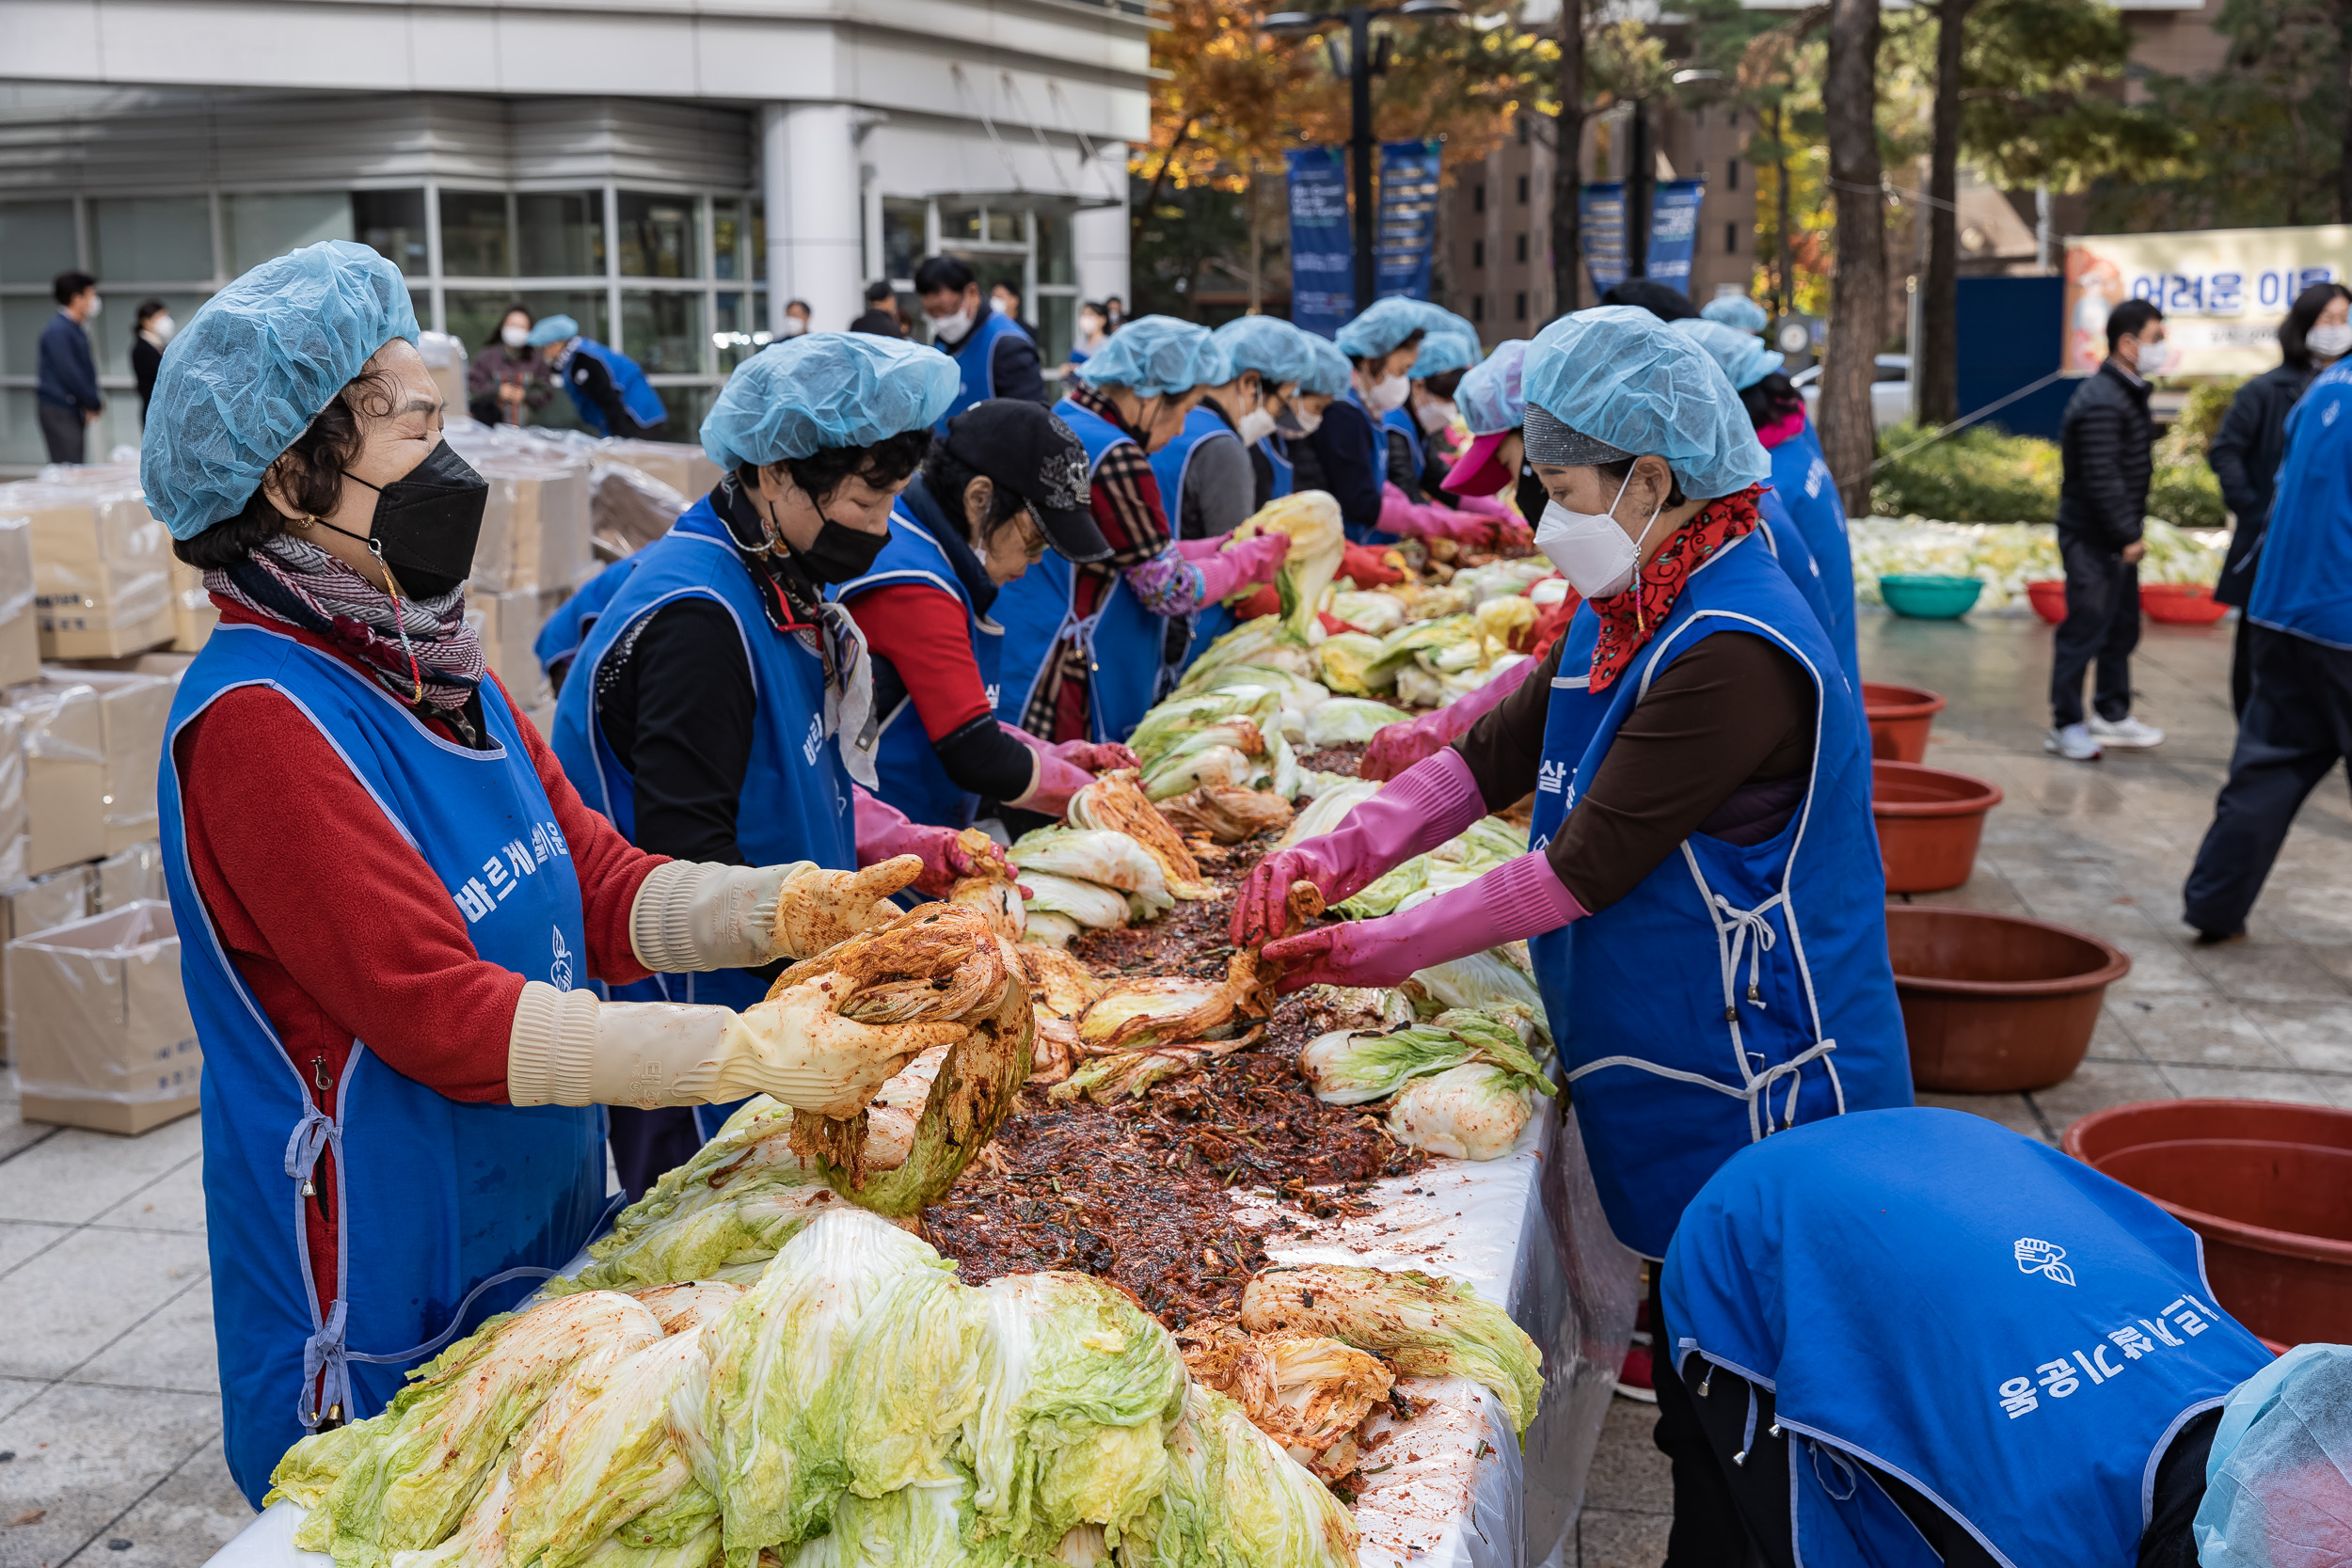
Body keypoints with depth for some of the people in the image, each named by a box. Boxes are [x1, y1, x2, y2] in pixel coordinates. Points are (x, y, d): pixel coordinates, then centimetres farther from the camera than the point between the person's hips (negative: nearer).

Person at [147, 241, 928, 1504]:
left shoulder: (434, 673, 7)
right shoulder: (257, 718, -21)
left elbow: (602, 891, 3)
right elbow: (443, 1015, -25)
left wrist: (801, 907, -14)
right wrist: (762, 1051, -27)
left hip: (542, 1247, 8)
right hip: (384, 1320, -8)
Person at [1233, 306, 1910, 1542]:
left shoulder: (1731, 654, -26)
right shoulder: (1630, 613, 7)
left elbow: (1584, 870, -24)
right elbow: (1497, 753, 8)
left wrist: (1378, 952, -15)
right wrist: (1337, 851, -5)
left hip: (1754, 1104, -9)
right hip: (1678, 1071, 9)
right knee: (1700, 1403, 22)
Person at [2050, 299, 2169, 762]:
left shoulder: (2128, 394, 14)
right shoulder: (2101, 402, -20)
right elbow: (2101, 477, -24)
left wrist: (2131, 530, 17)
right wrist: (2128, 534, -21)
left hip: (2116, 538, 11)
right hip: (2091, 537, -11)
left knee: (2122, 625, 17)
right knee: (2086, 627, -5)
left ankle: (2112, 715, 29)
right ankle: (2065, 725, 3)